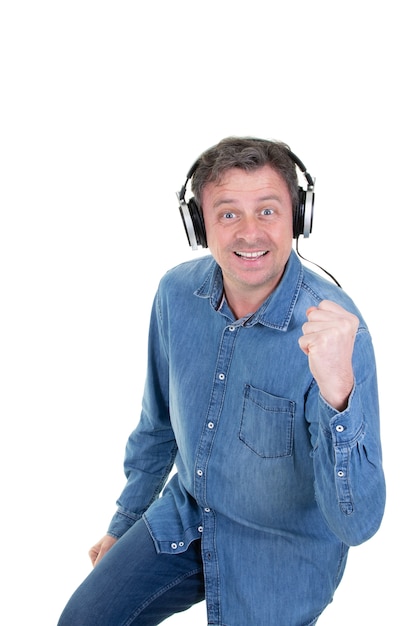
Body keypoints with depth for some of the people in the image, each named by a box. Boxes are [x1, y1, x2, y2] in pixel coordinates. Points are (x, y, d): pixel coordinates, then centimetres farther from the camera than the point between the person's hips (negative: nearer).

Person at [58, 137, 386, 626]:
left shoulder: (339, 331, -29)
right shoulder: (178, 292, -13)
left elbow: (356, 525, -33)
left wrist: (338, 392, -50)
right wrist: (123, 522, 17)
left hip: (284, 551, -4)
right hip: (185, 512, 5)